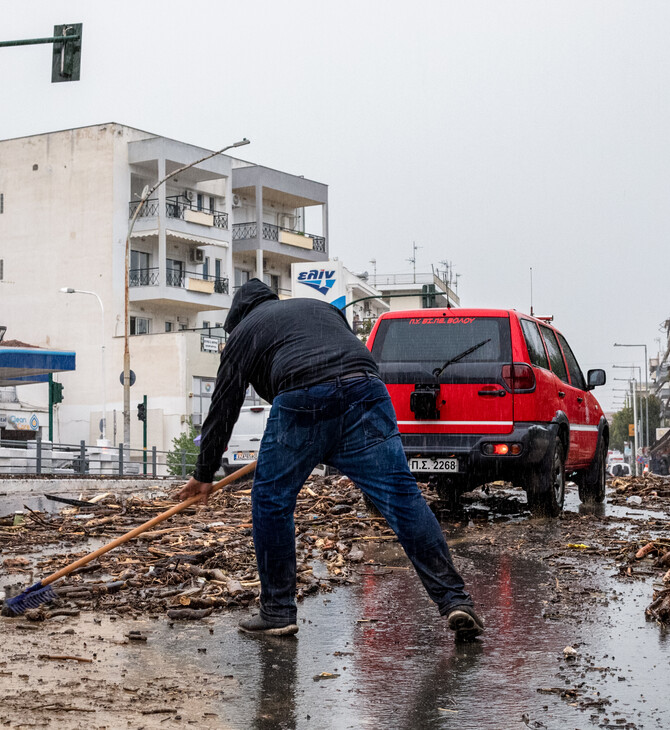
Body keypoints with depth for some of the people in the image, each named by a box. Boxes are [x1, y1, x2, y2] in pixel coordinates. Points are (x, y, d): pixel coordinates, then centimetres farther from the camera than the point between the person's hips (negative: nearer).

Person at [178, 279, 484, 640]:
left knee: (270, 501, 14)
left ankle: (277, 611, 18)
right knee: (402, 497, -1)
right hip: (366, 390, 4)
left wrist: (204, 474, 30)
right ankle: (455, 600, -9)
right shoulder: (322, 307, 38)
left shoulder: (244, 332, 24)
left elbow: (223, 407, 22)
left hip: (301, 399, -4)